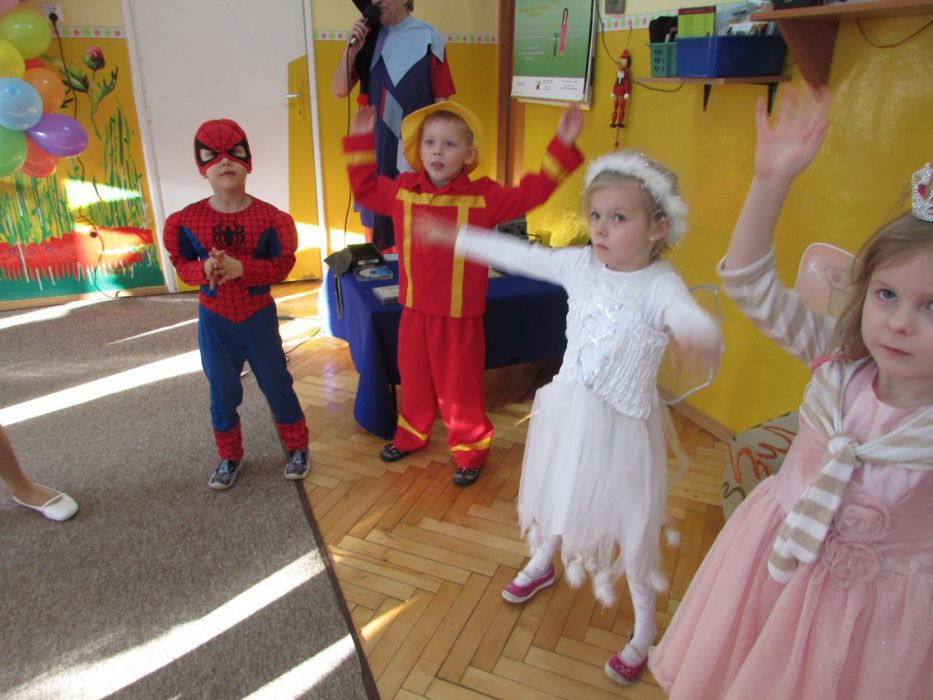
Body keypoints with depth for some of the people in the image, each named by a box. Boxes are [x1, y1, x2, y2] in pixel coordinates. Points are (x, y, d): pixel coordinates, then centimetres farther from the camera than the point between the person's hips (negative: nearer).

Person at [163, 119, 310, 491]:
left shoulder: (269, 217, -12)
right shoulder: (188, 219, -8)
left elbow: (282, 265, -11)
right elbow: (182, 265, 0)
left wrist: (241, 268, -26)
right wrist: (204, 270, -23)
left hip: (259, 316, -1)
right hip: (214, 320, 2)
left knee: (276, 383, 11)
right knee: (222, 392, 13)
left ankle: (297, 447, 31)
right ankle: (230, 456, 33)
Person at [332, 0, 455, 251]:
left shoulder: (428, 39, -4)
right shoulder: (367, 37, 7)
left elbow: (441, 102, -3)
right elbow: (339, 91, 4)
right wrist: (350, 49, -10)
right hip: (374, 148, 4)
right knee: (375, 221, 12)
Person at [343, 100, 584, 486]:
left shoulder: (483, 196, -11)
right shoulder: (402, 190, 1)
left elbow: (530, 192, -12)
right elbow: (364, 189, 18)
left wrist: (562, 146, -18)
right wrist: (361, 141, 16)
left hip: (460, 316, -4)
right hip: (414, 310, 4)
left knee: (460, 387, 8)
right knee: (415, 380, 22)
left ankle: (470, 451, 29)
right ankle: (411, 434, 45)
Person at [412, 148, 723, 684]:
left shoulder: (661, 285, -21)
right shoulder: (580, 264, -5)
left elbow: (691, 317, -42)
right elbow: (518, 254, 5)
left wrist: (700, 338, -67)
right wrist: (455, 238, 12)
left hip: (622, 426, -5)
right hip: (568, 412, 5)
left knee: (632, 526, 10)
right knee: (561, 495, 27)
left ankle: (645, 628, 36)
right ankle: (544, 563, 58)